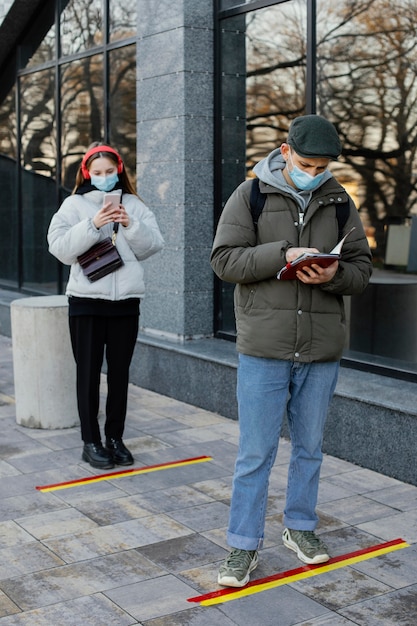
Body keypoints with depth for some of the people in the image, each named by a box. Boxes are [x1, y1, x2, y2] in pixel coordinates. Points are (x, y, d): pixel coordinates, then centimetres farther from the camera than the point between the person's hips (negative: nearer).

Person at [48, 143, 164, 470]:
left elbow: (153, 245, 1)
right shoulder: (75, 204, 2)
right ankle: (91, 441, 14)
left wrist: (130, 226, -14)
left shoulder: (134, 205, 9)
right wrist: (93, 225, -19)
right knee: (89, 372, 3)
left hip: (126, 300, 2)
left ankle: (115, 437, 22)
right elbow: (60, 247, -8)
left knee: (120, 372, 10)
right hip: (86, 300, -2)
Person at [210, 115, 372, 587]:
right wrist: (282, 254, -21)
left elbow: (362, 268, 7)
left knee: (310, 447, 16)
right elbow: (224, 259, -8)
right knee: (255, 453, 2)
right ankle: (244, 545, 15)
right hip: (263, 348, -3)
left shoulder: (339, 203, 7)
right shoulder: (250, 196, -2)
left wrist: (334, 274, -15)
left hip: (321, 350, 4)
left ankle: (299, 526, 34)